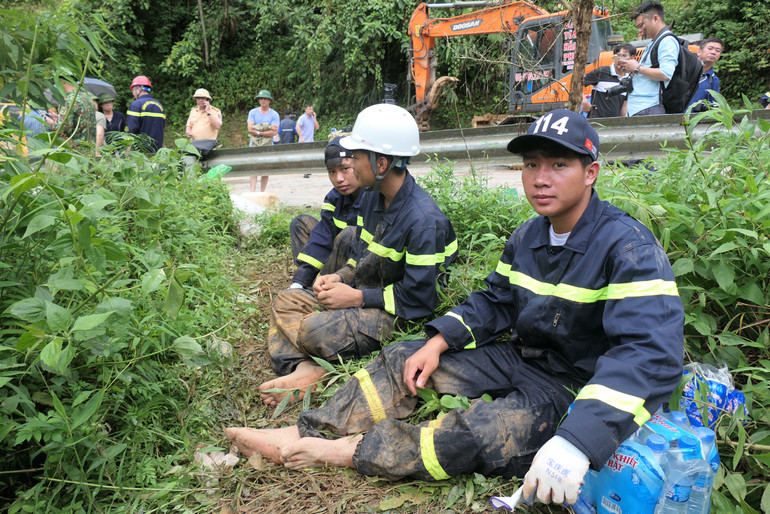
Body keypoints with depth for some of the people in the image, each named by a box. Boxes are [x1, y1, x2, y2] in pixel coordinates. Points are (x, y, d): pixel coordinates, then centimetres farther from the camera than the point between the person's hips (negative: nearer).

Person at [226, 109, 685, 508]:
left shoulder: (629, 249, -24)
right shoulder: (527, 237, 1)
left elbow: (651, 354, -35)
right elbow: (495, 301, 12)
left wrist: (577, 441, -47)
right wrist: (439, 342, -4)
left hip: (574, 388, -7)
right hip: (518, 357, 7)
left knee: (479, 432, -32)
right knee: (405, 359, -1)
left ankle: (357, 450, -14)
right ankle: (307, 435, -2)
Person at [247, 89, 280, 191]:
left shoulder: (274, 115, 4)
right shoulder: (253, 112, 8)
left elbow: (274, 132, -7)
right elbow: (250, 128, -5)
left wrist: (258, 132, -10)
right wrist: (268, 127, -9)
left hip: (267, 145, 0)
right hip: (254, 145, 0)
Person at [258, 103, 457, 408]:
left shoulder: (424, 220, -25)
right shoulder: (371, 199, 3)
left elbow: (418, 297, -24)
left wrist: (356, 297, -19)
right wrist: (339, 277, -3)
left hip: (396, 314, -10)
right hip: (362, 293, 10)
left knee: (315, 330, -28)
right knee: (284, 302, 5)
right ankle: (302, 368, -14)